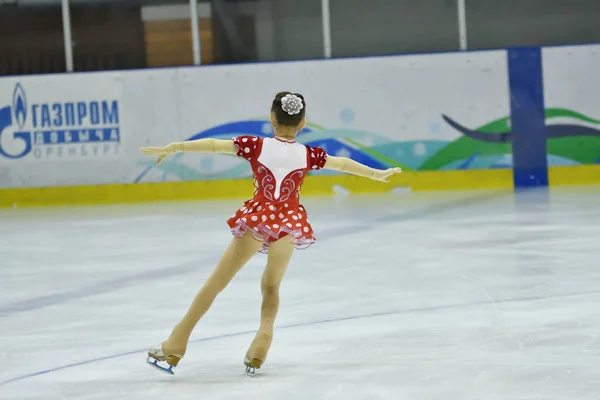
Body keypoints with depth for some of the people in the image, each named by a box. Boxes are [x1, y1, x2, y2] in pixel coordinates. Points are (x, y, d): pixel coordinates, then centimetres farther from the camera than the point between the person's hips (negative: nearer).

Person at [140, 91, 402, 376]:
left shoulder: (256, 146, -2)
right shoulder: (308, 155, 3)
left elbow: (213, 145, -6)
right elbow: (343, 164, 16)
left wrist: (172, 148, -2)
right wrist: (376, 174, 31)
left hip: (257, 219, -2)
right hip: (289, 222, 2)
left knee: (216, 281, 3)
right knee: (271, 287, 21)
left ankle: (176, 346, 2)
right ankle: (263, 337, -1)